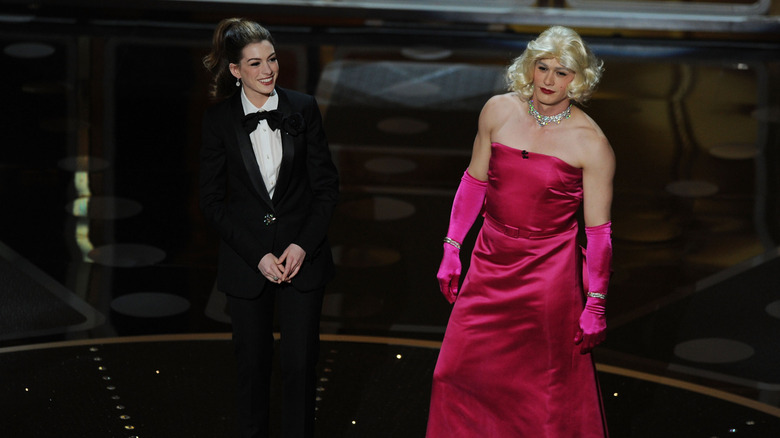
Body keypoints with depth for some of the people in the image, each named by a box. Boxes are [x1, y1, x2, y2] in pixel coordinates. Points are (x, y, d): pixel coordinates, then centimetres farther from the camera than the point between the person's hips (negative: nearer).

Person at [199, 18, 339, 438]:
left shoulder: (303, 108, -2)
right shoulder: (218, 119, -4)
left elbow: (326, 184, 1)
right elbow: (212, 199, -3)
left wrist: (303, 244, -10)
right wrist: (257, 256, -10)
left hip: (303, 256, 0)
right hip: (246, 258, 0)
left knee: (300, 362, 1)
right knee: (252, 361, 11)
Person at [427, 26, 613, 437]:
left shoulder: (591, 144, -13)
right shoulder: (498, 112, -1)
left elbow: (598, 231, -9)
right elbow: (474, 183, 10)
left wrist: (595, 304, -7)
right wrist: (452, 249, 11)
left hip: (549, 276, -4)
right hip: (491, 265, 4)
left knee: (550, 390, 6)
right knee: (459, 372, 11)